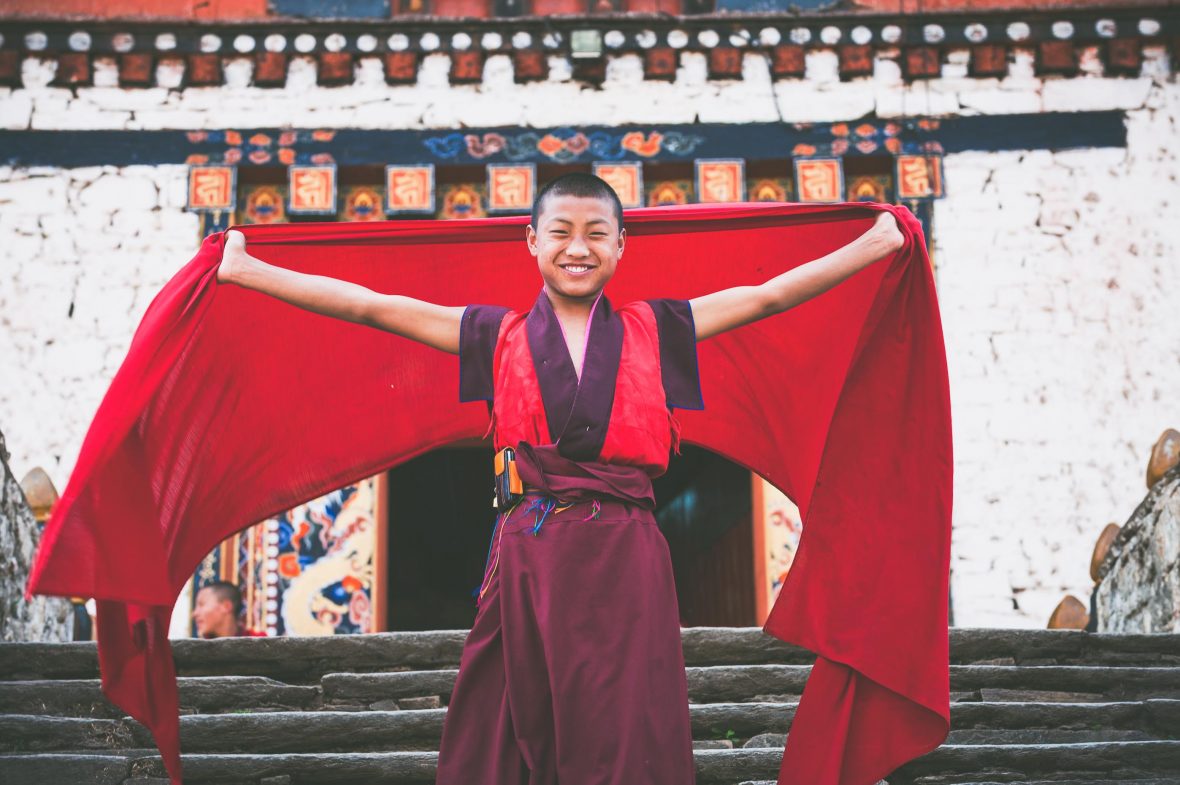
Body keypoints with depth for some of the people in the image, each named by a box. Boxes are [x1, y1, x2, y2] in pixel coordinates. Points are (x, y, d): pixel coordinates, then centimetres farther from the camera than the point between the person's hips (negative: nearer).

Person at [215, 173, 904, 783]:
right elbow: (369, 305, 8)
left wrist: (878, 243, 8)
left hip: (625, 561, 0)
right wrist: (244, 270, 6)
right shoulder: (500, 336, 10)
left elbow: (769, 295, 10)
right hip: (528, 559, 1)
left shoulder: (653, 332, 11)